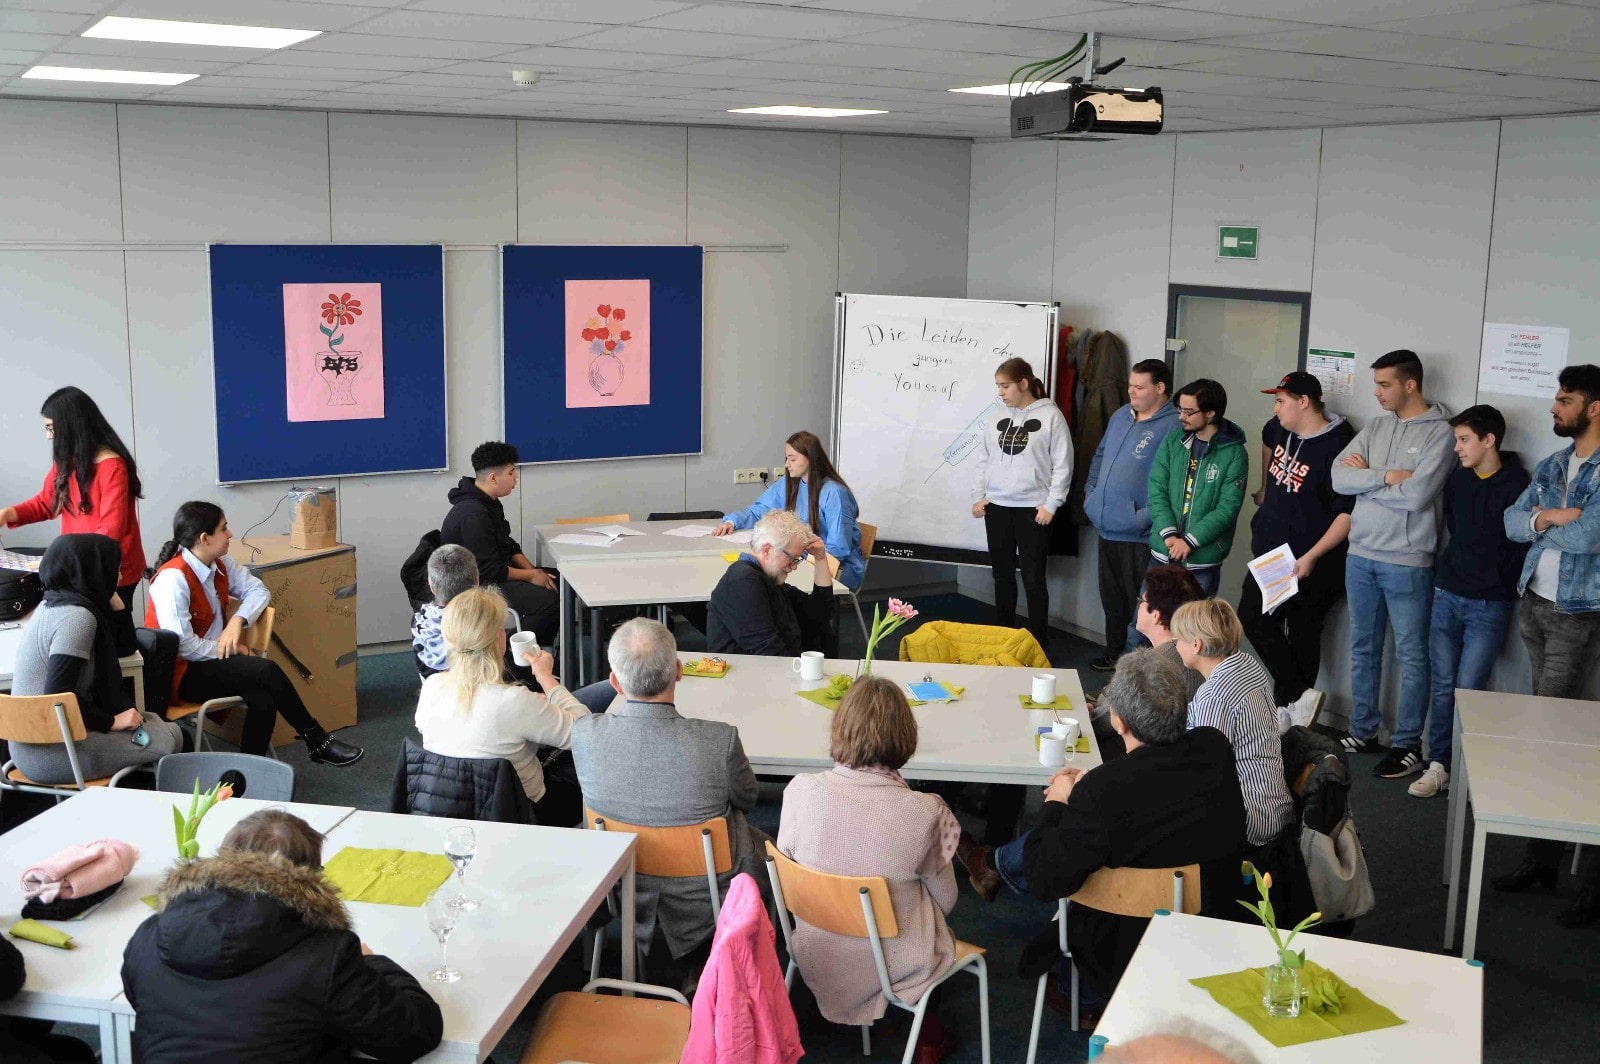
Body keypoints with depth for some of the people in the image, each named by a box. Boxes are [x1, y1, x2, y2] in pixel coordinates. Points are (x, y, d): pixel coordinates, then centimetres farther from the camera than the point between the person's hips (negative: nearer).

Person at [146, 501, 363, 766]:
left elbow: (257, 590, 8)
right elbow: (181, 644, -26)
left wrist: (238, 621, -12)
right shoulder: (173, 578, -21)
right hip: (181, 674, -7)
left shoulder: (219, 565, 3)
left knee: (263, 698, -25)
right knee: (266, 671, -23)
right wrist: (231, 650, -13)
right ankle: (316, 741, -9)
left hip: (211, 660, 7)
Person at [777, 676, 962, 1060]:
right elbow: (945, 901, -8)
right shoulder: (925, 812, -24)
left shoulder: (801, 791, -20)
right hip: (892, 968, -2)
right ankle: (929, 1033, 39)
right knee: (932, 907, 31)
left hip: (817, 958, 3)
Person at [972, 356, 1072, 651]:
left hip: (1033, 508, -5)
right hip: (996, 507, 5)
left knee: (1033, 578, -1)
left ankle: (1039, 646, 7)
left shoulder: (1050, 416, -6)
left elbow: (1063, 465, -6)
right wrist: (978, 496, 3)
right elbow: (984, 460, 14)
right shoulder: (999, 417, 9)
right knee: (1002, 574, 13)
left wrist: (1051, 504, -11)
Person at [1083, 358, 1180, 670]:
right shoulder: (1121, 416, 12)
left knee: (1139, 605, 0)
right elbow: (1100, 456, 26)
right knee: (1112, 598, 20)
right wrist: (1090, 491, 14)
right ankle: (1114, 653, 34)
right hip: (1107, 528, 8)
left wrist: (1144, 517, -24)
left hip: (1139, 536, -8)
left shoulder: (1173, 426, -15)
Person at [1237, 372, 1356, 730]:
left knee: (1302, 636, -1)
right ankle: (1298, 696, 13)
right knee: (1254, 620, 7)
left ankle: (1291, 701, 10)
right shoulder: (1279, 430, 3)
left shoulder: (1338, 447, -22)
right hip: (1270, 552, 8)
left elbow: (1349, 513, -24)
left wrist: (1312, 557, -27)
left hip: (1310, 564, -8)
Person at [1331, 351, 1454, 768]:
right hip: (1360, 554, 6)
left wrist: (1365, 478, -8)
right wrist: (1387, 475, -14)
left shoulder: (1440, 432, -9)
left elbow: (1416, 495, -20)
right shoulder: (1376, 427, 9)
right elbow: (1339, 478, -1)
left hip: (1407, 561, -6)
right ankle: (1363, 732, 27)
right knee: (1363, 648, 15)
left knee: (1411, 655, 3)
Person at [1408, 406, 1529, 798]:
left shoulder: (1515, 486, -12)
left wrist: (1497, 586, -3)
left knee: (1468, 689, -5)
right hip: (1447, 595, 5)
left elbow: (1522, 546, -9)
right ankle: (1438, 765, 12)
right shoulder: (1458, 478, 5)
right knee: (1443, 687, 6)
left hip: (1488, 605, -5)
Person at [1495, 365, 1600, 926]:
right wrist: (1551, 518, -12)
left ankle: (1543, 853, 2)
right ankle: (1543, 857, 15)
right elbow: (1512, 521, 7)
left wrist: (1541, 524, -6)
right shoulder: (1553, 464, 11)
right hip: (1534, 601, 7)